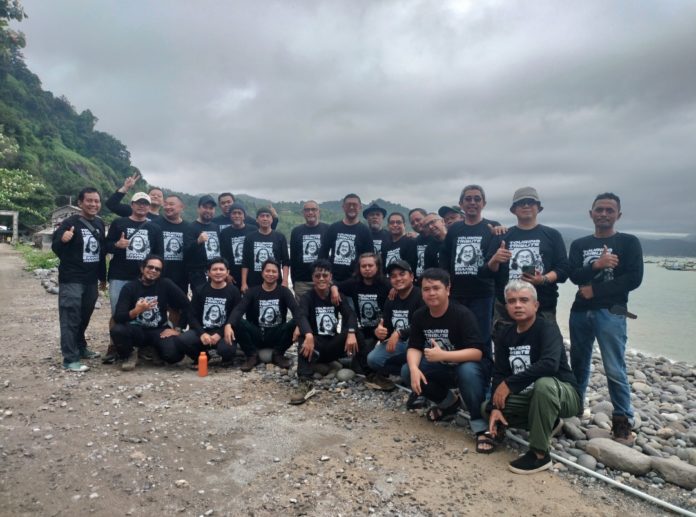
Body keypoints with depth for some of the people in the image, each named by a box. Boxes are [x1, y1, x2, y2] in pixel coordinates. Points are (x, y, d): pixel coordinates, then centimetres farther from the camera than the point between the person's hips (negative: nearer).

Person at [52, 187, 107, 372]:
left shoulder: (100, 224, 9)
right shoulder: (70, 223, -11)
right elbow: (55, 248, -10)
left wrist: (103, 277, 21)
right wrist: (62, 240, -34)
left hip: (91, 280, 7)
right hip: (71, 280, -6)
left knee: (84, 317, 18)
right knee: (70, 318, -5)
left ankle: (81, 348, 33)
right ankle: (70, 359, -1)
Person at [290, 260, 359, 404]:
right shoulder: (307, 297, -5)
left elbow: (350, 315, -14)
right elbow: (302, 317, -27)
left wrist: (351, 333, -37)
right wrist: (308, 335, -50)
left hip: (333, 346, 3)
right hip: (315, 344, -2)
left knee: (352, 331, -24)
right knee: (305, 337, -36)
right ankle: (305, 383, -45)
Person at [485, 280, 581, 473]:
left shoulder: (547, 328, -20)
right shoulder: (506, 336, -1)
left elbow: (550, 364, -38)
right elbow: (499, 374, -4)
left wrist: (509, 384, -32)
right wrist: (495, 407, -19)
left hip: (564, 394, -7)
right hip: (529, 395, 7)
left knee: (544, 383, -38)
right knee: (487, 407, -2)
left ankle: (540, 454, -23)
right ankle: (547, 423, 15)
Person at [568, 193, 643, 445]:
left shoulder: (629, 242, 3)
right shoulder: (579, 244, 11)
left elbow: (634, 278, -9)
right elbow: (574, 276, -3)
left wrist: (595, 290, -11)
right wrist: (596, 265, -21)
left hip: (611, 313, -4)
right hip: (580, 312, 4)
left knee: (614, 370, -6)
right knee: (578, 363, 13)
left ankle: (623, 421, 7)